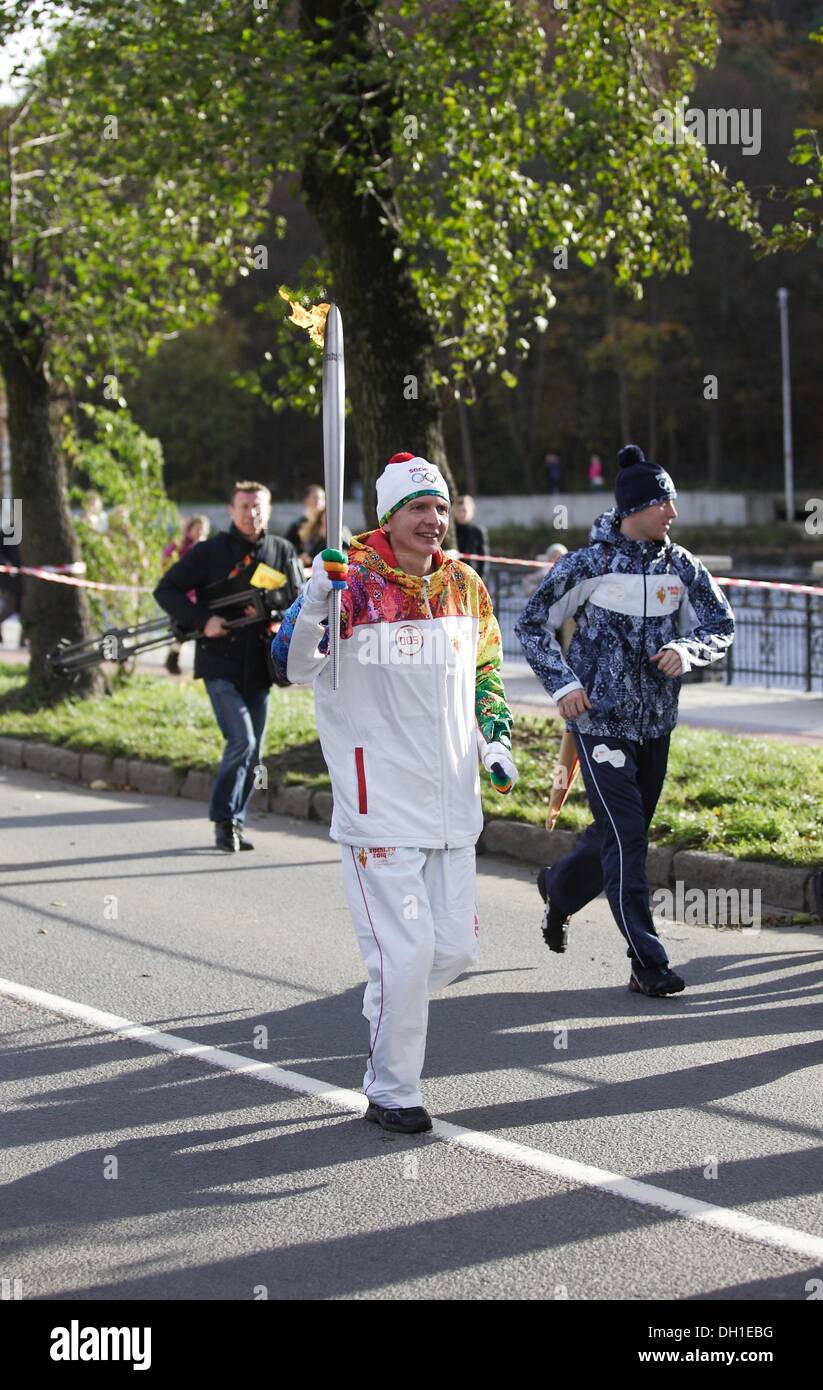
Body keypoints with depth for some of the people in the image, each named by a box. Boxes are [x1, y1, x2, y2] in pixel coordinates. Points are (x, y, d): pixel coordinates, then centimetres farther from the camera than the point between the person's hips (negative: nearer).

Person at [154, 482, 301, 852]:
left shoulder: (282, 551, 8)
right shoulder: (210, 552, -3)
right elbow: (166, 590, -2)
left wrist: (267, 602, -13)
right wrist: (201, 620, -16)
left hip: (259, 666, 5)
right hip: (220, 664, -5)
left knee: (253, 752, 8)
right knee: (241, 741, -16)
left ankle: (234, 825, 18)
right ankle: (223, 820, -3)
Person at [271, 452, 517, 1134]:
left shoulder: (466, 586, 9)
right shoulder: (353, 580, -9)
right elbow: (292, 666, -18)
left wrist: (496, 740, 12)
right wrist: (315, 599, -34)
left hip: (453, 804, 6)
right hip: (379, 803, -6)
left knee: (455, 948, 10)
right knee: (406, 951, -7)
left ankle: (390, 1012, 40)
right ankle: (392, 1091, 10)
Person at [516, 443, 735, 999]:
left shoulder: (681, 566, 2)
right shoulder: (590, 565, -10)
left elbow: (722, 626, 7)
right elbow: (532, 625, -1)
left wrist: (687, 650, -15)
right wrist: (563, 684, -12)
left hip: (656, 724, 5)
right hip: (601, 723, -5)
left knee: (619, 834, 15)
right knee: (626, 839, -11)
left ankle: (560, 889, 46)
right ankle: (648, 963, -7)